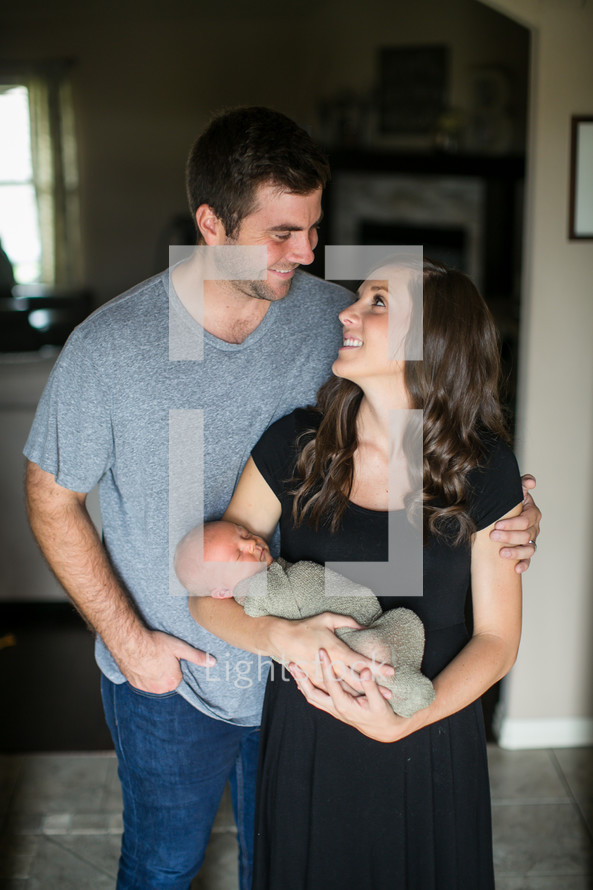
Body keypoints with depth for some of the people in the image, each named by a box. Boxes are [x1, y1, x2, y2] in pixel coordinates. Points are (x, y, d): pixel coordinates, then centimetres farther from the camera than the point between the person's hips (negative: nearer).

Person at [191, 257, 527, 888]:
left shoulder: (484, 469, -11)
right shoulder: (293, 445, -10)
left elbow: (497, 638, -6)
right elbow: (208, 596, -7)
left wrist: (406, 721, -21)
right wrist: (283, 635, -27)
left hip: (429, 744, 0)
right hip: (307, 741, 1)